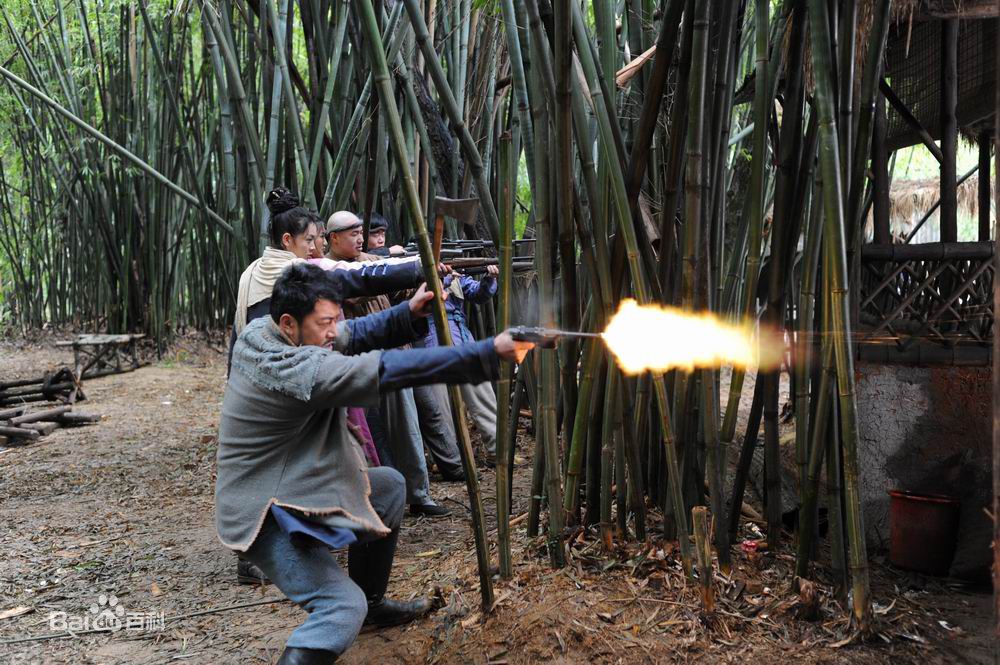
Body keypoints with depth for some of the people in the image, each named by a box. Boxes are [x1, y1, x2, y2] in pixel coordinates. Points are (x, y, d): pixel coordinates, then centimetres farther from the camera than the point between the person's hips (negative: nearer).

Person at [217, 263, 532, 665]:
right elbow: (390, 370, -33)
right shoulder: (299, 369, -30)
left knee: (389, 485, 21)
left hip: (295, 484, 11)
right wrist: (490, 353, -32)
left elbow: (352, 335, 3)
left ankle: (372, 602, 33)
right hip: (265, 515, -10)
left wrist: (407, 313, -14)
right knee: (344, 606, -23)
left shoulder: (260, 332, -2)